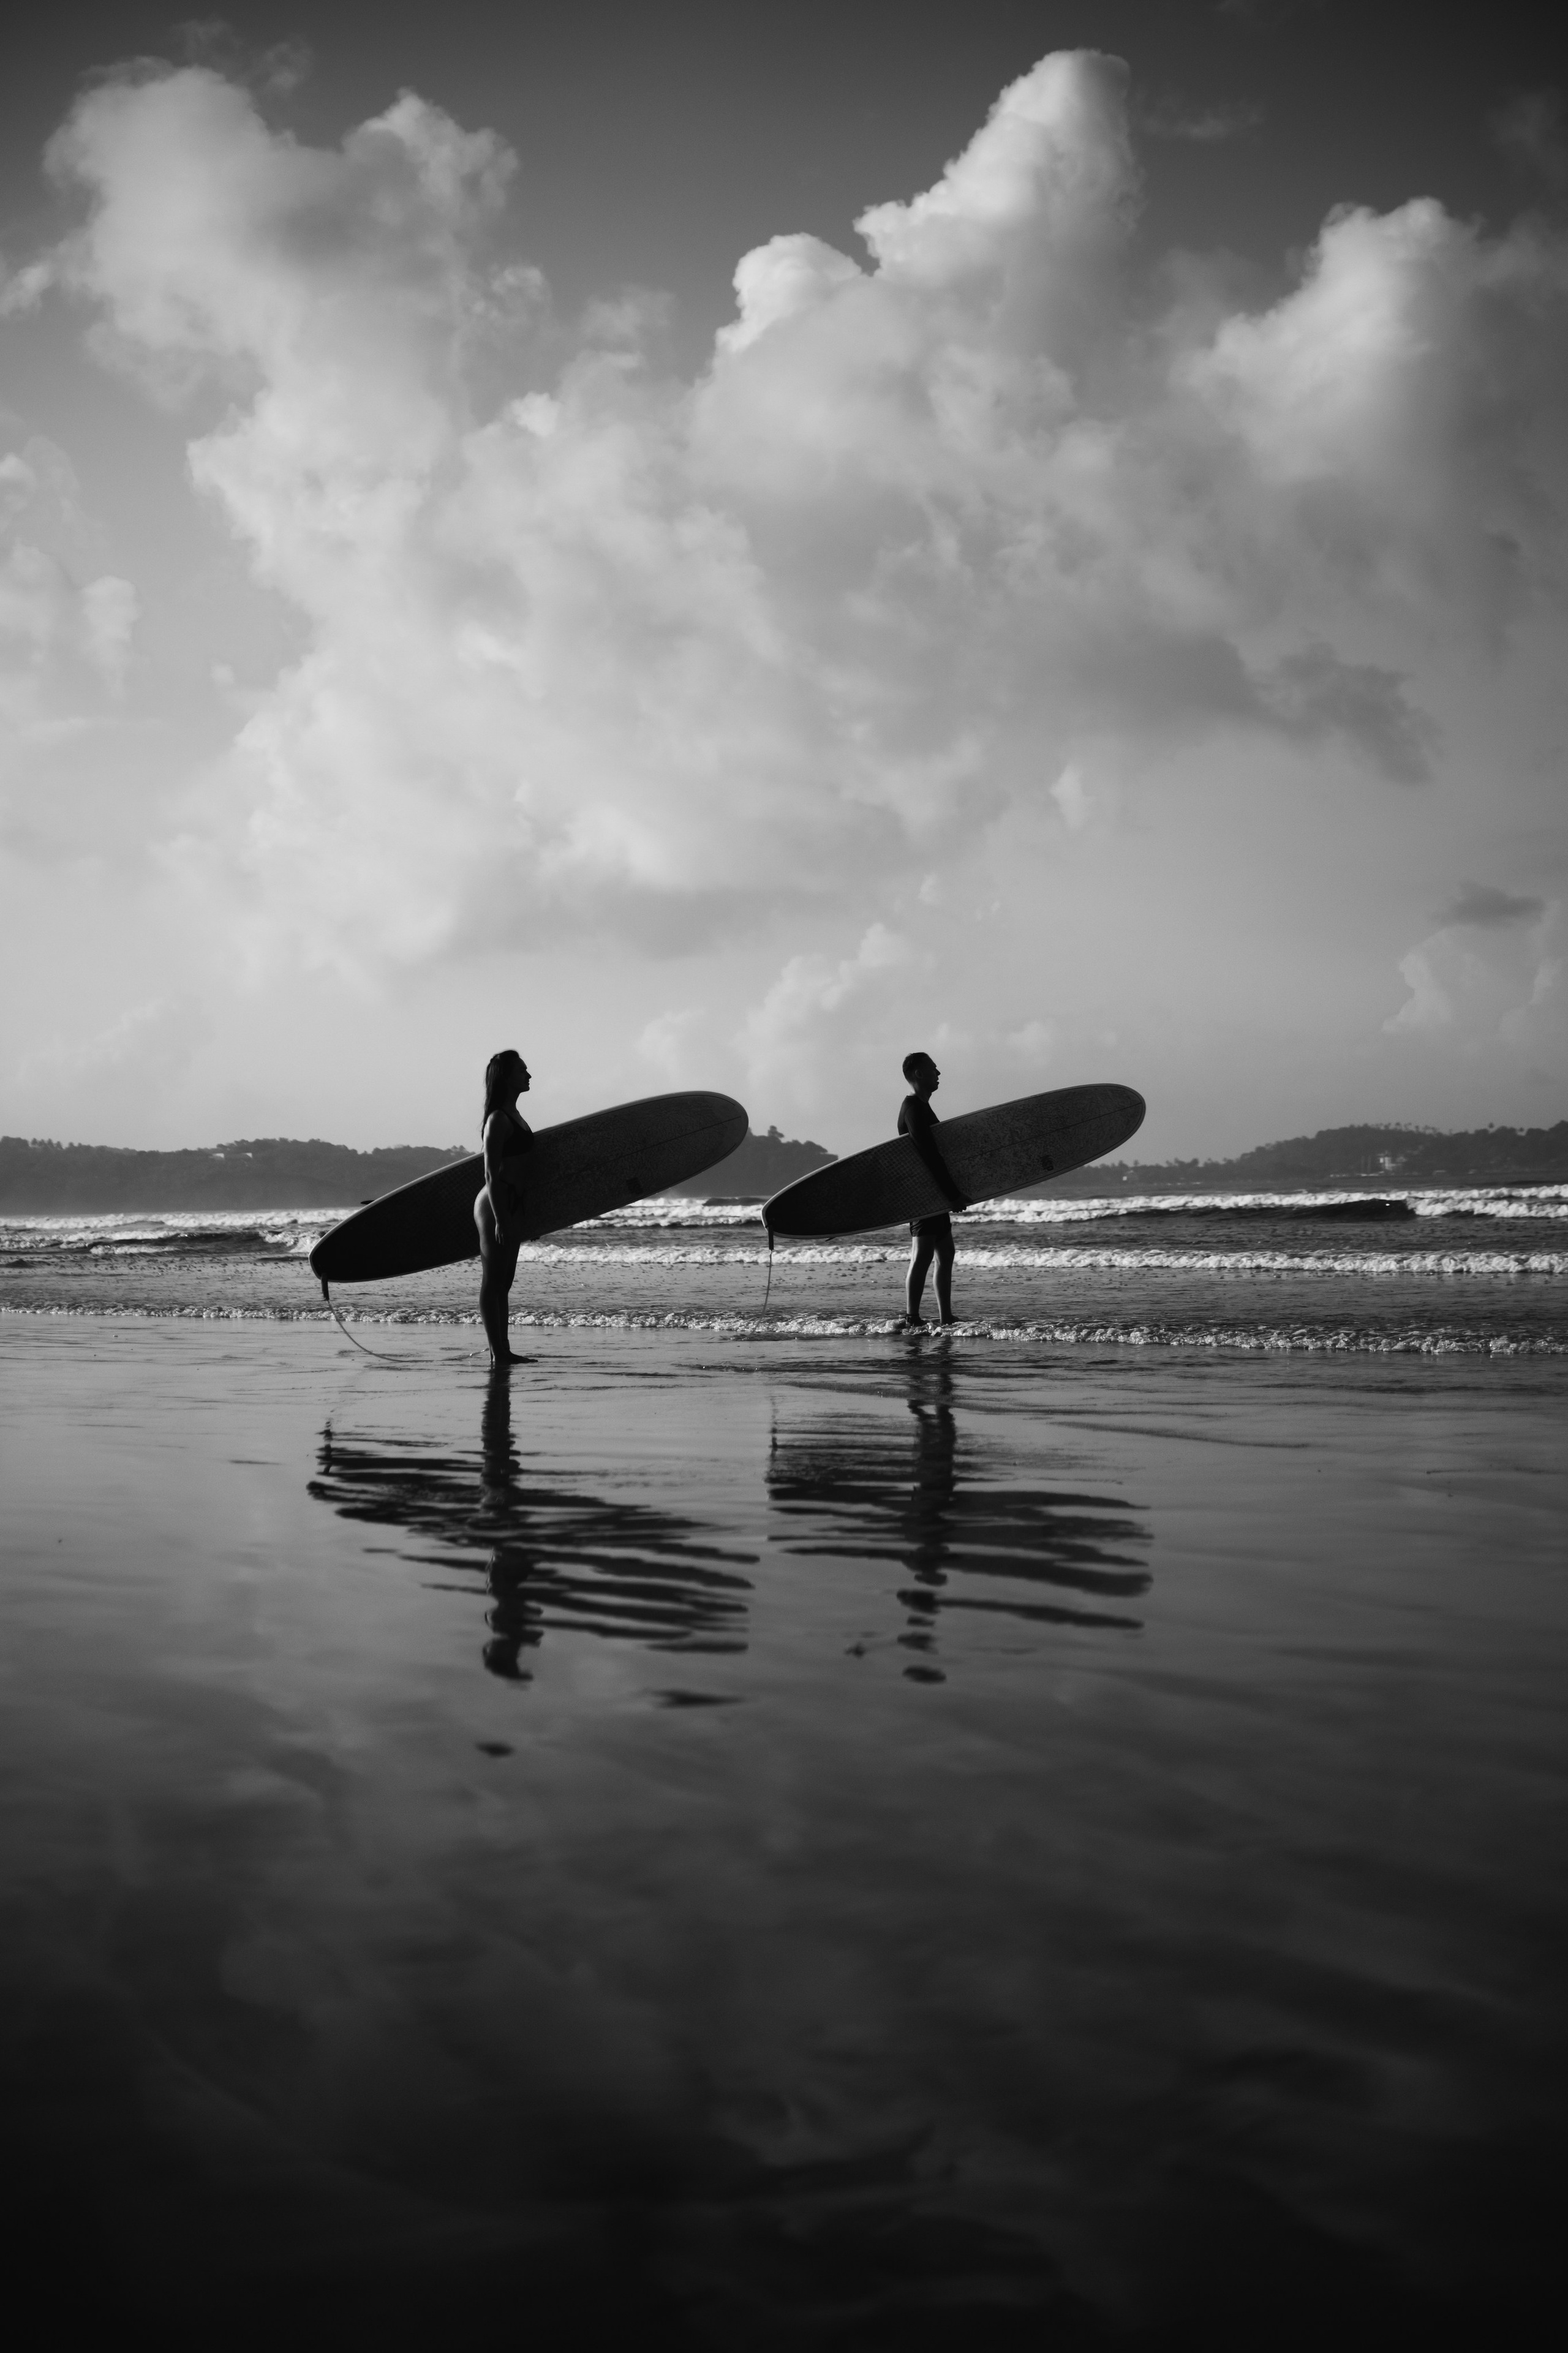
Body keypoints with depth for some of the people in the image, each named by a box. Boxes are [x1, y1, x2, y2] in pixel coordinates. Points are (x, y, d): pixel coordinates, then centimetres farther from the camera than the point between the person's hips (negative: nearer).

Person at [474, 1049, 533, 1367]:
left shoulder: (513, 1115, 14)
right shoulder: (498, 1119, -15)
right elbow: (491, 1174, -19)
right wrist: (500, 1219, -22)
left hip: (508, 1206, 10)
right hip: (495, 1205, -10)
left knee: (503, 1282, 12)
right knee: (492, 1282, -6)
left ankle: (503, 1352, 17)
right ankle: (498, 1354, -5)